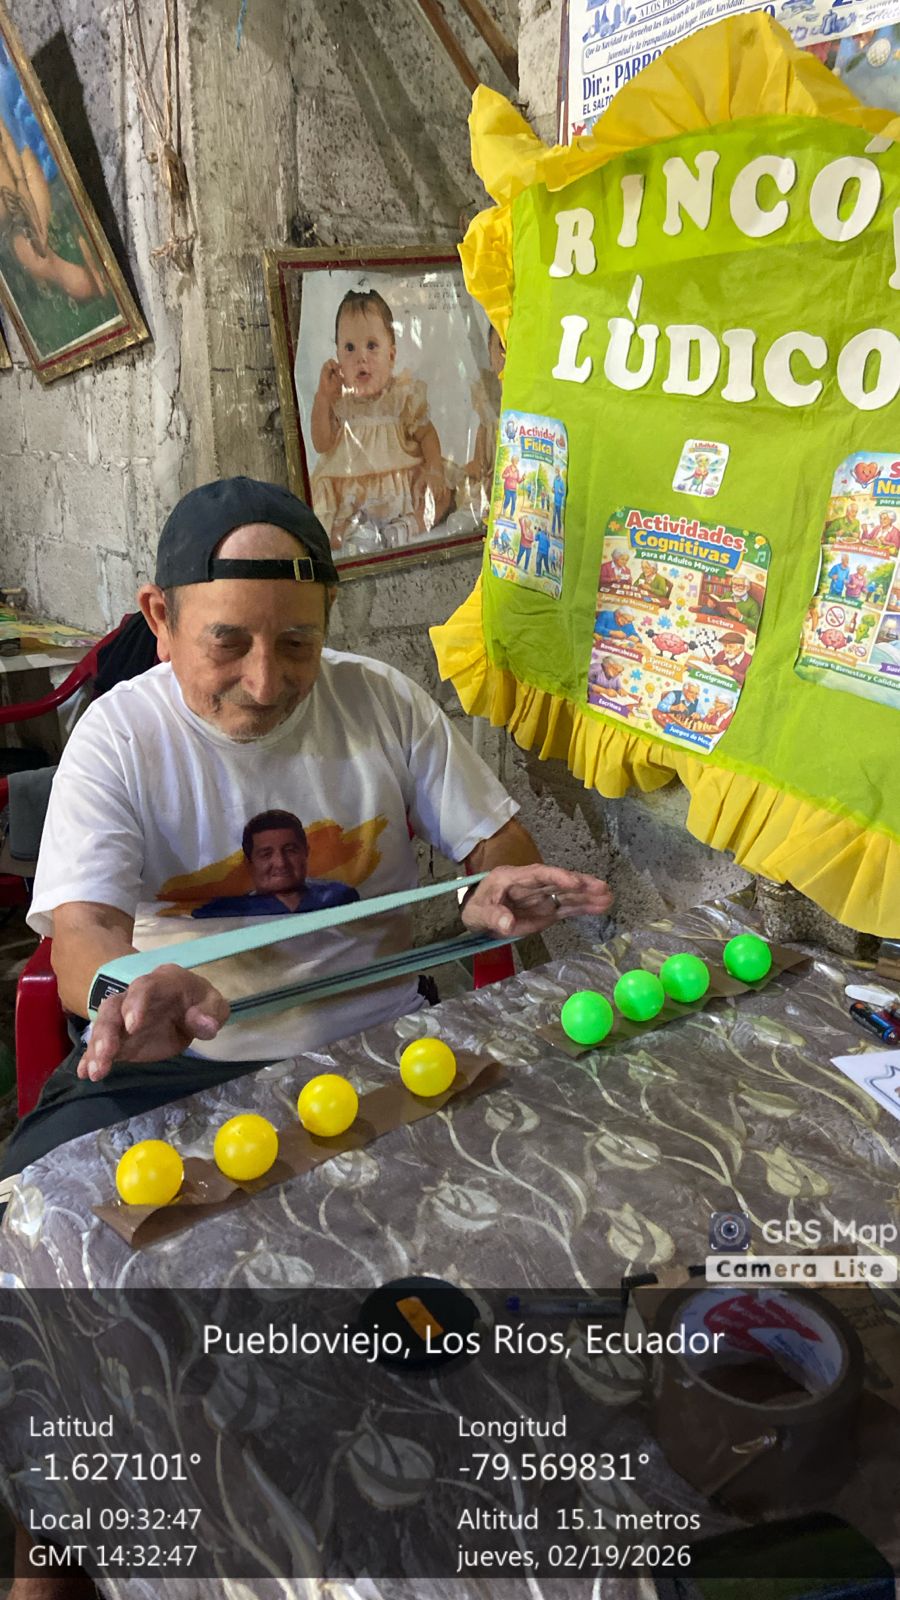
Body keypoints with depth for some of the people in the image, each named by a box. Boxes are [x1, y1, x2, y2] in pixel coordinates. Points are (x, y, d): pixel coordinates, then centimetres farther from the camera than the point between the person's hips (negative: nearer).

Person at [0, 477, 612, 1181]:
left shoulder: (384, 700, -3)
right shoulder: (118, 736, -9)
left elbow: (497, 836, 3)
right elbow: (84, 925, -18)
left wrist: (492, 893, -23)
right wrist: (134, 990, -43)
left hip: (376, 1037, 3)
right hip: (173, 1058, -2)